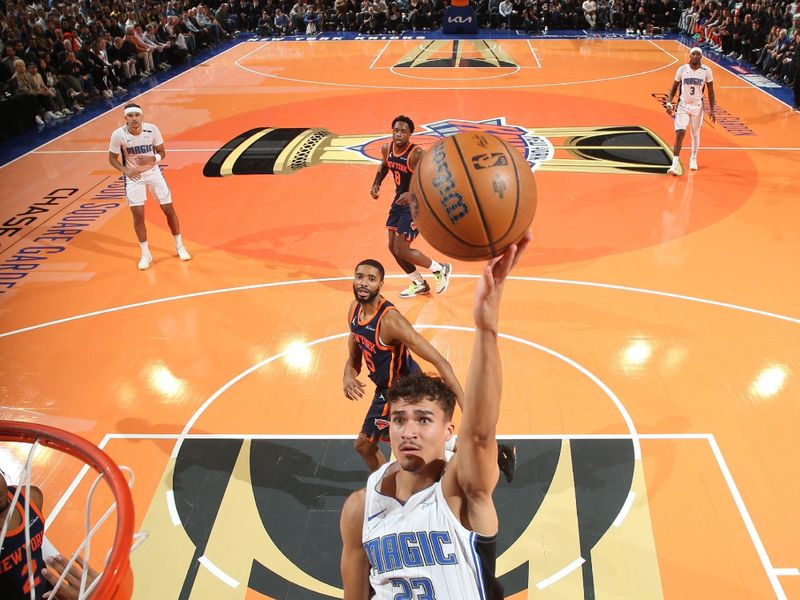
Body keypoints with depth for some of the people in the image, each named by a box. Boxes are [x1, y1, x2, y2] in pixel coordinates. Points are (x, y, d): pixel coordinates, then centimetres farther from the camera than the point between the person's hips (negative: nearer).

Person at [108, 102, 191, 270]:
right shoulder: (118, 135, -18)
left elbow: (162, 153, -5)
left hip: (153, 173, 1)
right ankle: (146, 254, 11)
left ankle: (179, 246, 22)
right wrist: (125, 170, -22)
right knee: (138, 215, -4)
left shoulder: (152, 129, -16)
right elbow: (112, 158, -5)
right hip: (134, 176, -1)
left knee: (169, 209, 3)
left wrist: (151, 159, -26)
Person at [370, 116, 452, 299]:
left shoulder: (417, 154, -26)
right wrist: (376, 184, 5)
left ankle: (441, 270, 16)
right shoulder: (387, 149, -4)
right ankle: (419, 285, 31)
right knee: (393, 247, 12)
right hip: (399, 201, 8)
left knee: (402, 250, -7)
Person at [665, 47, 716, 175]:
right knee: (679, 133, -14)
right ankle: (675, 164, -17)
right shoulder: (682, 69, -4)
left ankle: (693, 159, 35)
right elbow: (674, 88, 5)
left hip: (697, 106, 1)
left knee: (695, 134, 13)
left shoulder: (706, 71, -6)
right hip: (683, 106, -1)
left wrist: (711, 110, -5)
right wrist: (669, 103, -9)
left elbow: (710, 91, 0)